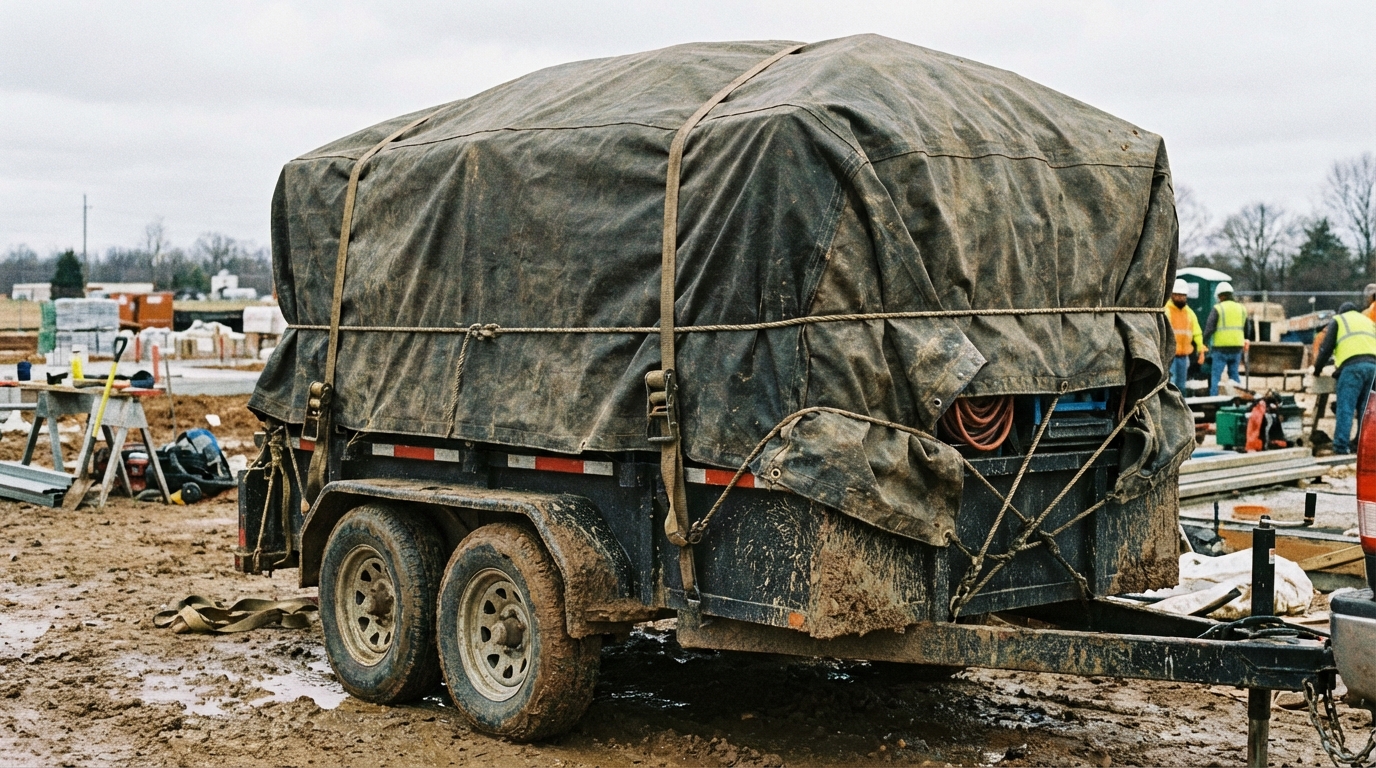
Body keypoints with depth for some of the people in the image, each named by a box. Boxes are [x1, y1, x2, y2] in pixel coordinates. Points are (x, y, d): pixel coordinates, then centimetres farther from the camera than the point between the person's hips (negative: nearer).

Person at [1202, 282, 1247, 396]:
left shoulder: (1218, 308, -5)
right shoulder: (1242, 308, 12)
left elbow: (1209, 328, -11)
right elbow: (1246, 329, 18)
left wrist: (1205, 337, 6)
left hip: (1221, 347, -5)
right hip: (1237, 348, 5)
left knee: (1215, 375, -1)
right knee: (1234, 374, 12)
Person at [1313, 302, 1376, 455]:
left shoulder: (1337, 320, 18)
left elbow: (1327, 347, 11)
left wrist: (1317, 369, 22)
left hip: (1352, 366, -4)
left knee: (1345, 408, -7)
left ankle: (1342, 446, -13)